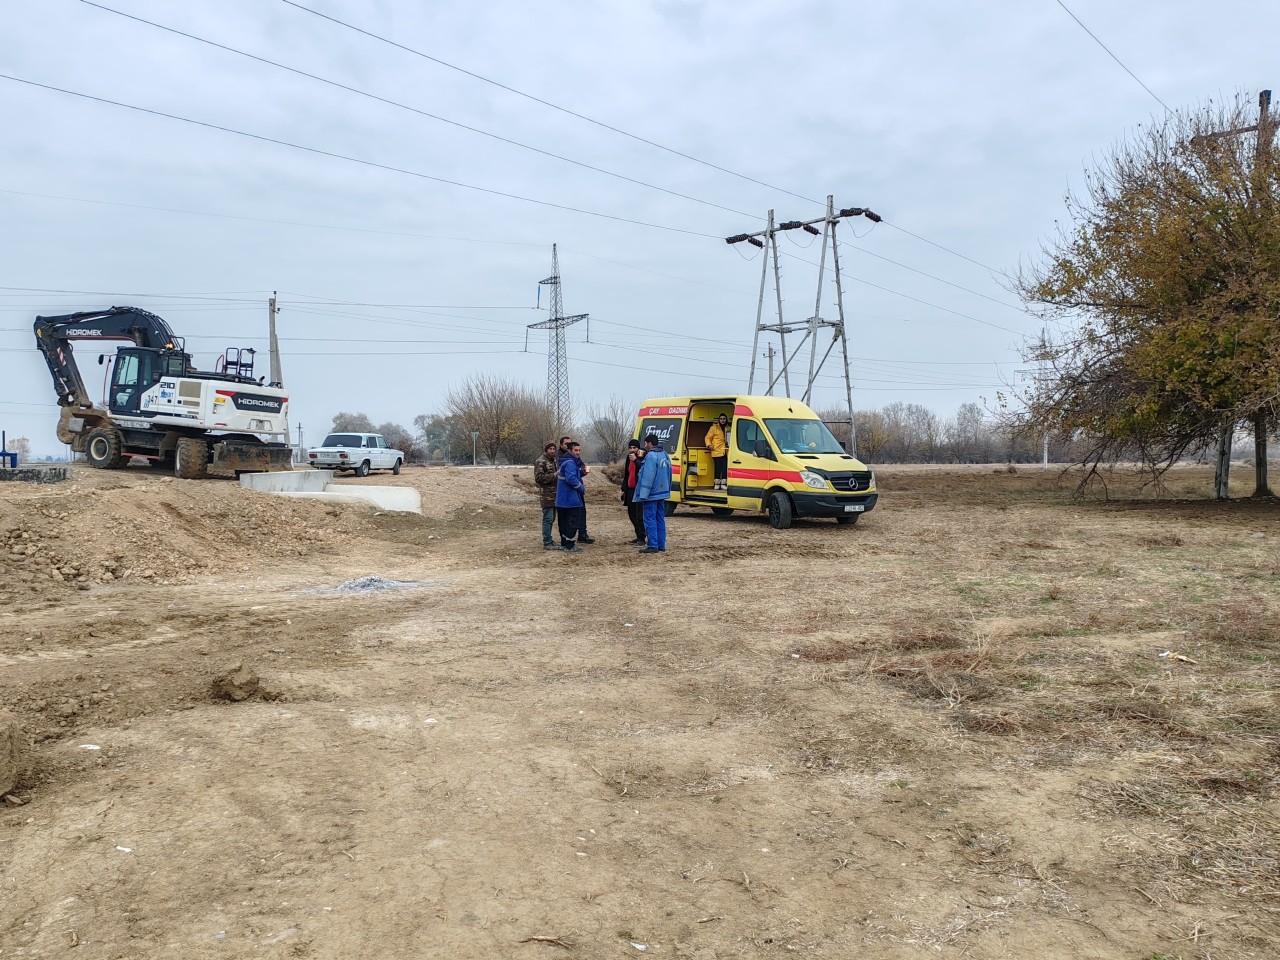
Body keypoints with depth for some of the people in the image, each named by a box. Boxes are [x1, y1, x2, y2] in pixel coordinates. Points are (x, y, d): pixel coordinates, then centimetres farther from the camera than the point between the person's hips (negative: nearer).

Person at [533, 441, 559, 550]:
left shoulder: (553, 460, 17)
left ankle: (548, 540, 22)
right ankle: (547, 543, -7)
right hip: (546, 495, -9)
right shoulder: (540, 461, -11)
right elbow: (538, 478, -19)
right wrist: (554, 475, -21)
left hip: (554, 495, 9)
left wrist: (559, 475, 10)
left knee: (551, 518, 14)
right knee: (548, 518, -9)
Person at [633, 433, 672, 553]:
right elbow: (668, 474, 17)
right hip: (662, 493, 9)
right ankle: (661, 546, 14)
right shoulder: (664, 455, 12)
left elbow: (648, 477, -22)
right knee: (660, 520, 12)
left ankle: (653, 546, -6)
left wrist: (643, 494, -20)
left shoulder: (651, 456, -17)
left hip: (652, 494, -9)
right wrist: (667, 489, 23)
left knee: (650, 520, -4)